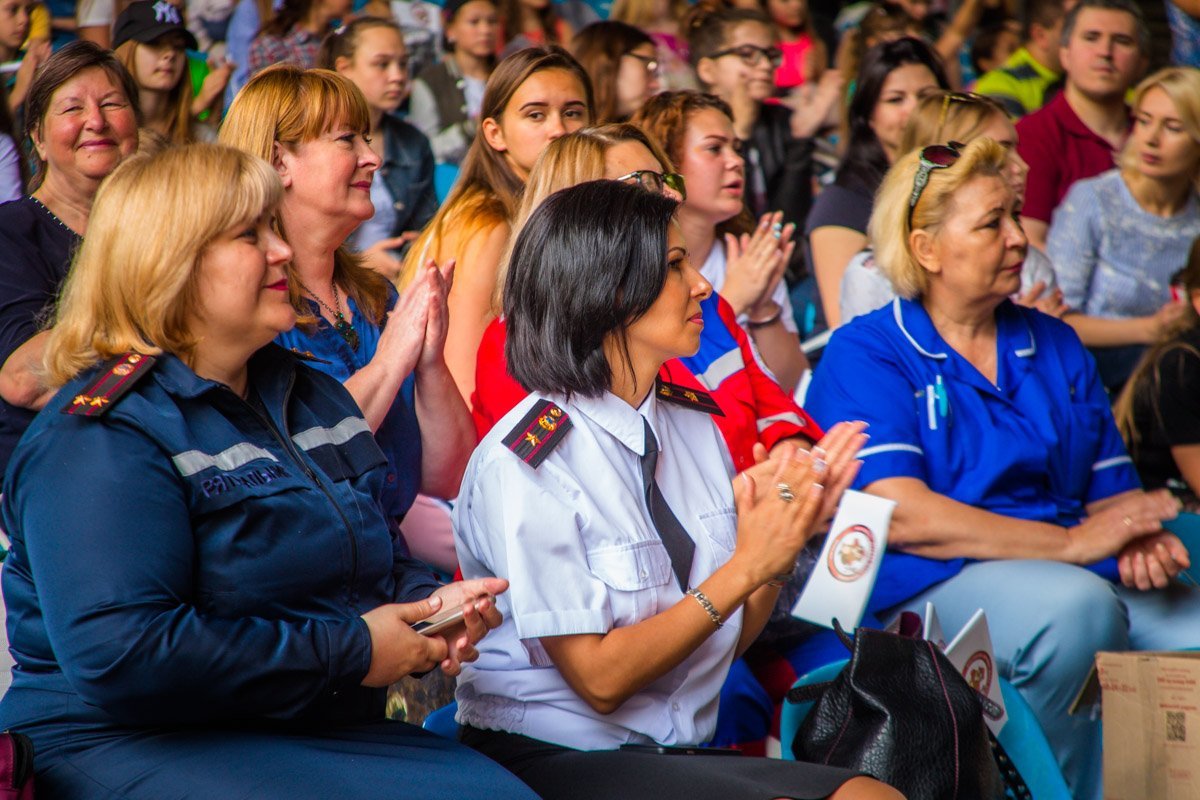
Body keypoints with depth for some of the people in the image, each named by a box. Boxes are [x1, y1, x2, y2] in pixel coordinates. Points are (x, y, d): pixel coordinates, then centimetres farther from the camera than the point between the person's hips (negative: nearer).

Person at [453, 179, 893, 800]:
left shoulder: (693, 427, 7)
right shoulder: (524, 465, -14)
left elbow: (731, 637, 12)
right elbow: (600, 678, -16)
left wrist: (785, 533, -6)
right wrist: (746, 567, -17)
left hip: (676, 750, 7)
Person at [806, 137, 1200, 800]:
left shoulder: (1054, 346, 22)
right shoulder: (865, 353, 3)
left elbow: (1109, 489, 18)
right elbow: (900, 515, -11)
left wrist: (1140, 541, -8)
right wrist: (1071, 542, -14)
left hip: (1080, 573, 5)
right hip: (927, 585, -5)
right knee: (1077, 607, -35)